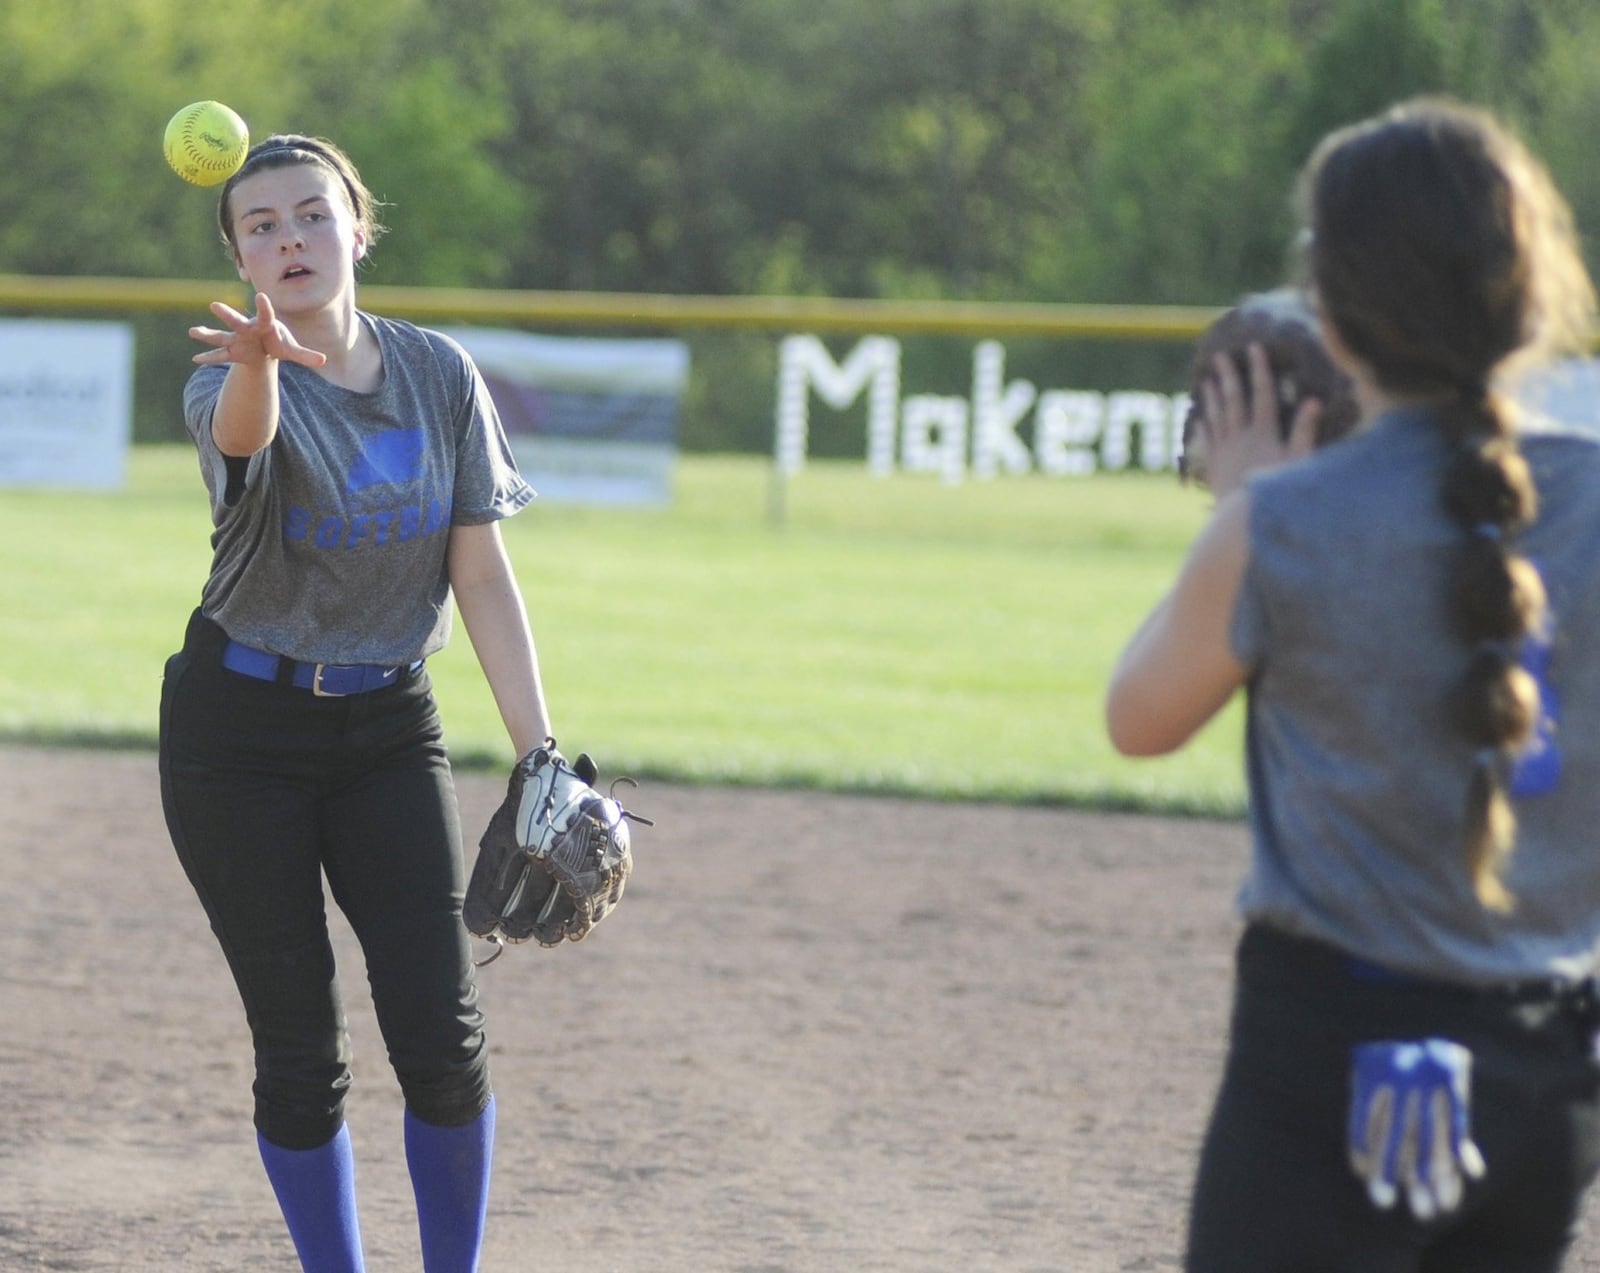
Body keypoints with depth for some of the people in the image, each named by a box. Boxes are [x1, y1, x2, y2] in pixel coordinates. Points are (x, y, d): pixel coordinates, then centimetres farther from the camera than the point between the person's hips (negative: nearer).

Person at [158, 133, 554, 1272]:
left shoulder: (438, 375, -1)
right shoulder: (233, 386, -12)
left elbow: (481, 574, 1)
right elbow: (242, 432, -39)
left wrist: (540, 751, -8)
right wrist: (260, 362, -63)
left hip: (390, 729, 2)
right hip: (241, 736, -2)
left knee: (442, 1036, -8)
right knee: (301, 1050, -2)